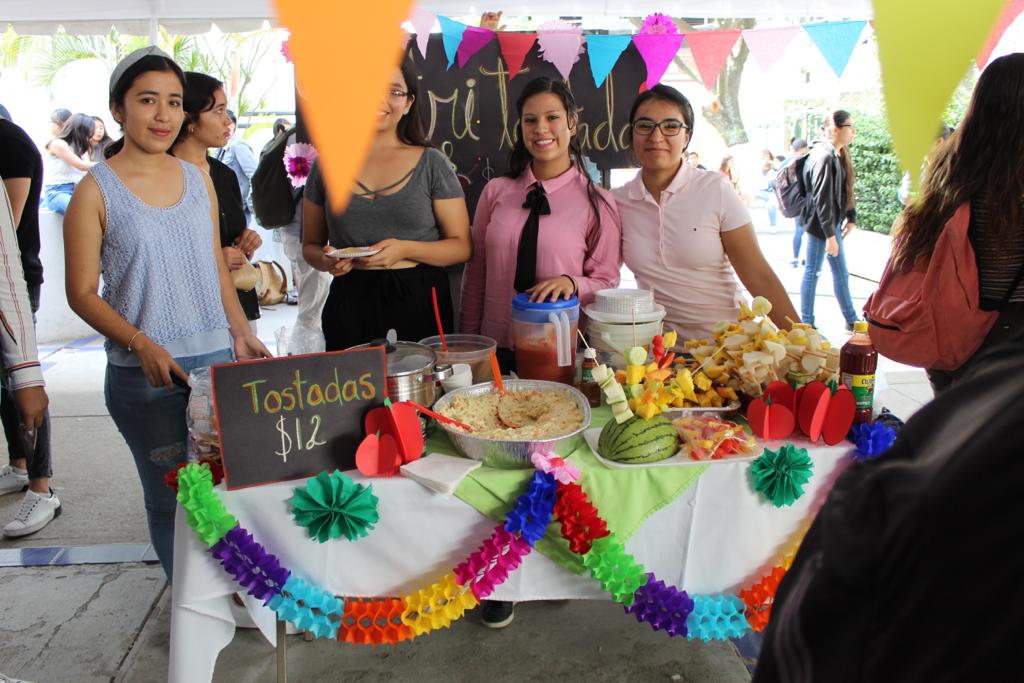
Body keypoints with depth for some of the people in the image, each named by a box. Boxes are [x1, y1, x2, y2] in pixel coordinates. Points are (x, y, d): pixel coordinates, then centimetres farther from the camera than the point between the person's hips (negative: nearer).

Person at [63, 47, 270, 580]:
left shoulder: (198, 179, 9)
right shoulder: (97, 190, -5)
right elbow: (82, 293, -5)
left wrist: (241, 332, 5)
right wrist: (142, 345, -18)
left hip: (218, 360, 4)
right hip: (145, 375, -4)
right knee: (171, 497, 8)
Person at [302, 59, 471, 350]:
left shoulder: (431, 163, 2)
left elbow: (461, 246, 0)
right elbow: (310, 245, 15)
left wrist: (405, 249, -15)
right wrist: (326, 260, -7)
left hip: (419, 303, -1)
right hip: (351, 303, 1)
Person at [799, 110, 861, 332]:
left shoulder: (840, 155, 10)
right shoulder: (824, 156, -19)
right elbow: (821, 199, -22)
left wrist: (851, 218, 16)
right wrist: (830, 235, -22)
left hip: (833, 222, 10)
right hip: (820, 224, -10)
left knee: (841, 273, 17)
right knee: (813, 273, 1)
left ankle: (852, 322, 28)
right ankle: (807, 324, 11)